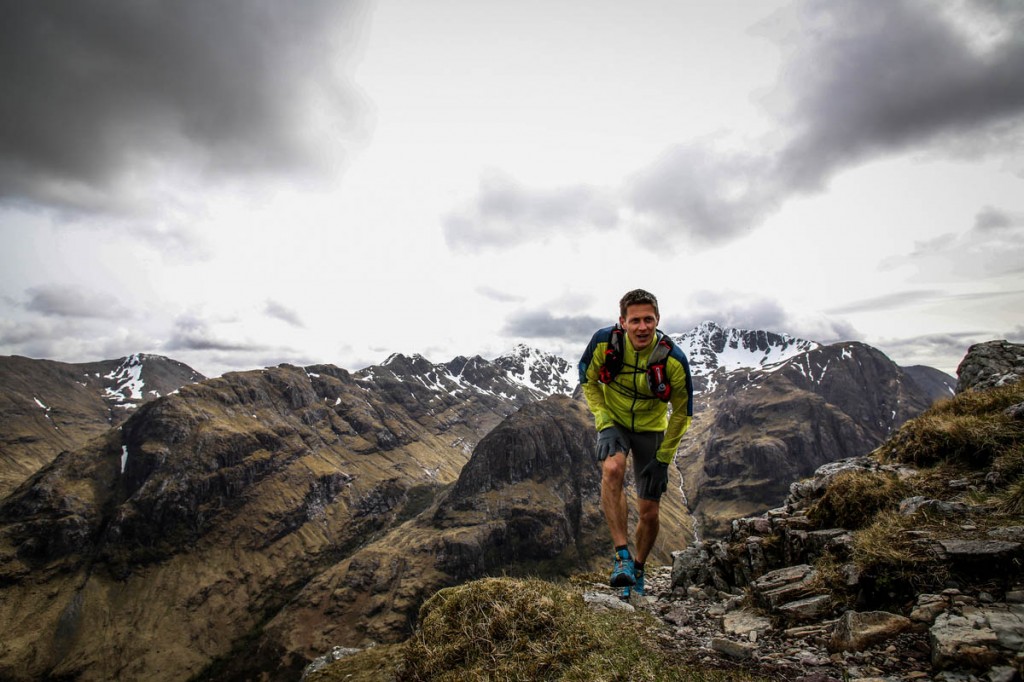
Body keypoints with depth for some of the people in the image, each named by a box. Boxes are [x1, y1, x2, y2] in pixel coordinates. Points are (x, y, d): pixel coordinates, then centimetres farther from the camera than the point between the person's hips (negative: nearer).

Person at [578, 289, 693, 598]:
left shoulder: (674, 359, -24)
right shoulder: (605, 342, -23)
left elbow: (682, 412, -10)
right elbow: (588, 380, -5)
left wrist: (663, 458, -9)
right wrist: (603, 422, -16)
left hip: (651, 428, 0)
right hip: (614, 421, 0)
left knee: (649, 511, 2)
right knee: (613, 468, -34)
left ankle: (637, 569, 30)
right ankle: (622, 555, -22)